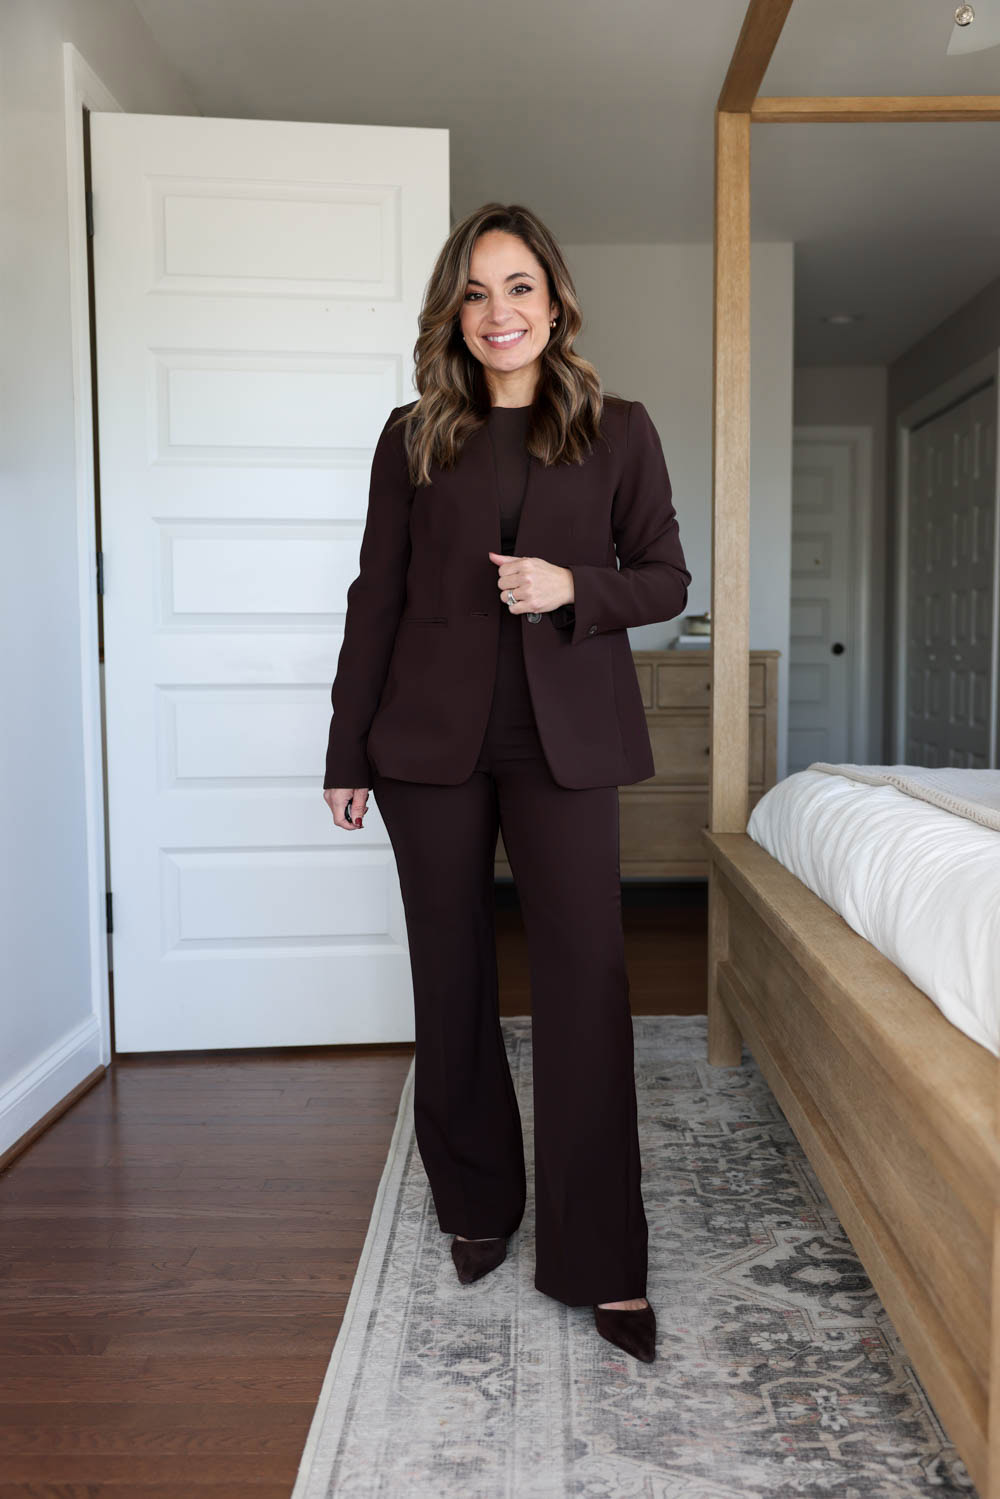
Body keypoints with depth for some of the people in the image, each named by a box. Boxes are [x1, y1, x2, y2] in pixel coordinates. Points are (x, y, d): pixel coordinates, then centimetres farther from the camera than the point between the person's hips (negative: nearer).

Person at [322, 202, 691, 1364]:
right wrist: (346, 750, 5)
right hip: (432, 738, 2)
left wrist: (574, 588, -14)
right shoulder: (414, 437, 9)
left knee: (585, 982, -5)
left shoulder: (617, 430, 7)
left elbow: (666, 579, 7)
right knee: (452, 978, 8)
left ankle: (600, 1260, 8)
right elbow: (376, 598, 7)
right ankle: (476, 1205, 29)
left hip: (564, 738, -1)